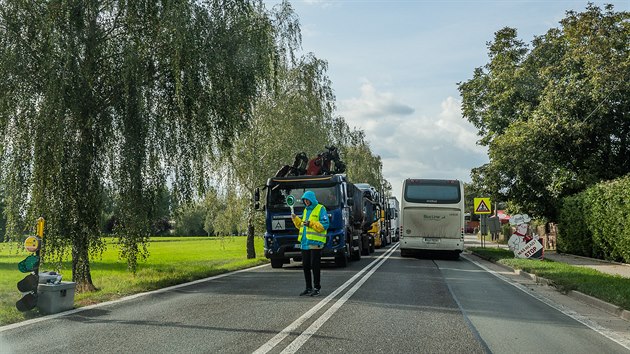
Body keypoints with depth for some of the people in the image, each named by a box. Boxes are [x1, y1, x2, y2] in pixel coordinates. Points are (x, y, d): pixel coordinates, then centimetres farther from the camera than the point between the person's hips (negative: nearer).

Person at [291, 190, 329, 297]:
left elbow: (325, 224, -13)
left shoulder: (320, 209, -4)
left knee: (315, 266, -4)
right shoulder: (306, 210, 19)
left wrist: (311, 223, -19)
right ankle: (308, 288, 19)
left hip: (315, 243, -7)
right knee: (305, 266, 9)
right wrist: (296, 219, 6)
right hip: (305, 243, 7)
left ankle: (317, 288, 6)